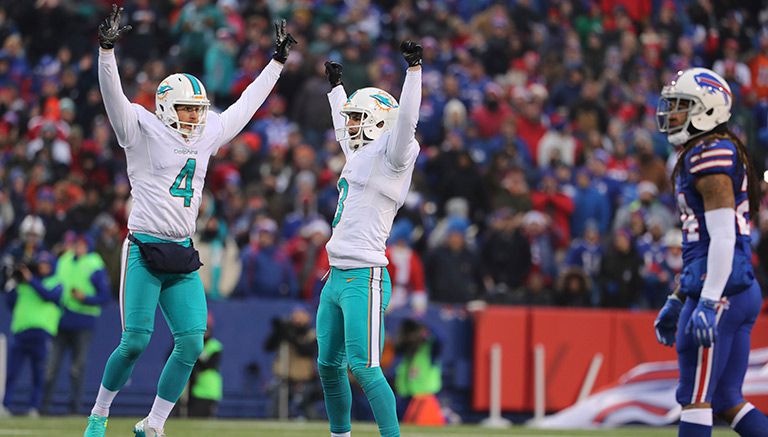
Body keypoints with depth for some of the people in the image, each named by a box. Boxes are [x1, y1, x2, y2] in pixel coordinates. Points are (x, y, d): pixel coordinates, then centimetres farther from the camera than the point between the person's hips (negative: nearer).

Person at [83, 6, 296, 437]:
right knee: (136, 340, -11)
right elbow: (114, 96, -16)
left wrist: (277, 62, 28)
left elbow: (245, 106, 25)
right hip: (145, 250, -6)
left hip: (182, 256, 6)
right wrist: (107, 49, -31)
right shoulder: (143, 132, -2)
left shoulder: (207, 136, 14)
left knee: (191, 343, -5)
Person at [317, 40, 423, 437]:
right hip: (336, 277, 9)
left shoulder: (390, 158, -6)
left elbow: (405, 121, -22)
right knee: (329, 364, 16)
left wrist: (414, 69, -27)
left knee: (363, 368, -16)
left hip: (364, 278, -9)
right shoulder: (358, 155, 18)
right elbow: (344, 129, 38)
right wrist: (336, 87, 50)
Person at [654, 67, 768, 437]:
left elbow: (723, 237, -19)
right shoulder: (697, 156, 20)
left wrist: (708, 304, -24)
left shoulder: (711, 156, -11)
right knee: (726, 400, 11)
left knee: (695, 398, -6)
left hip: (721, 291, -10)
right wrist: (677, 301, 28)